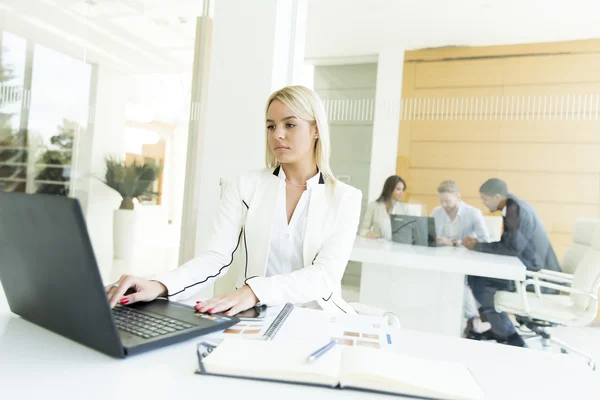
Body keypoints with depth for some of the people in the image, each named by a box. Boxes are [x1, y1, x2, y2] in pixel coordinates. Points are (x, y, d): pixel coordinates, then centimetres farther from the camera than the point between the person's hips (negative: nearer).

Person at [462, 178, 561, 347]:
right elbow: (508, 244, 12)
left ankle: (511, 340, 2)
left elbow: (512, 247, -26)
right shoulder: (513, 207, 9)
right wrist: (478, 244, -1)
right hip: (532, 269, 9)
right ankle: (497, 329, 17)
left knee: (480, 284, -13)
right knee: (476, 275, 5)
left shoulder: (516, 210, -21)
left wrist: (478, 246, -15)